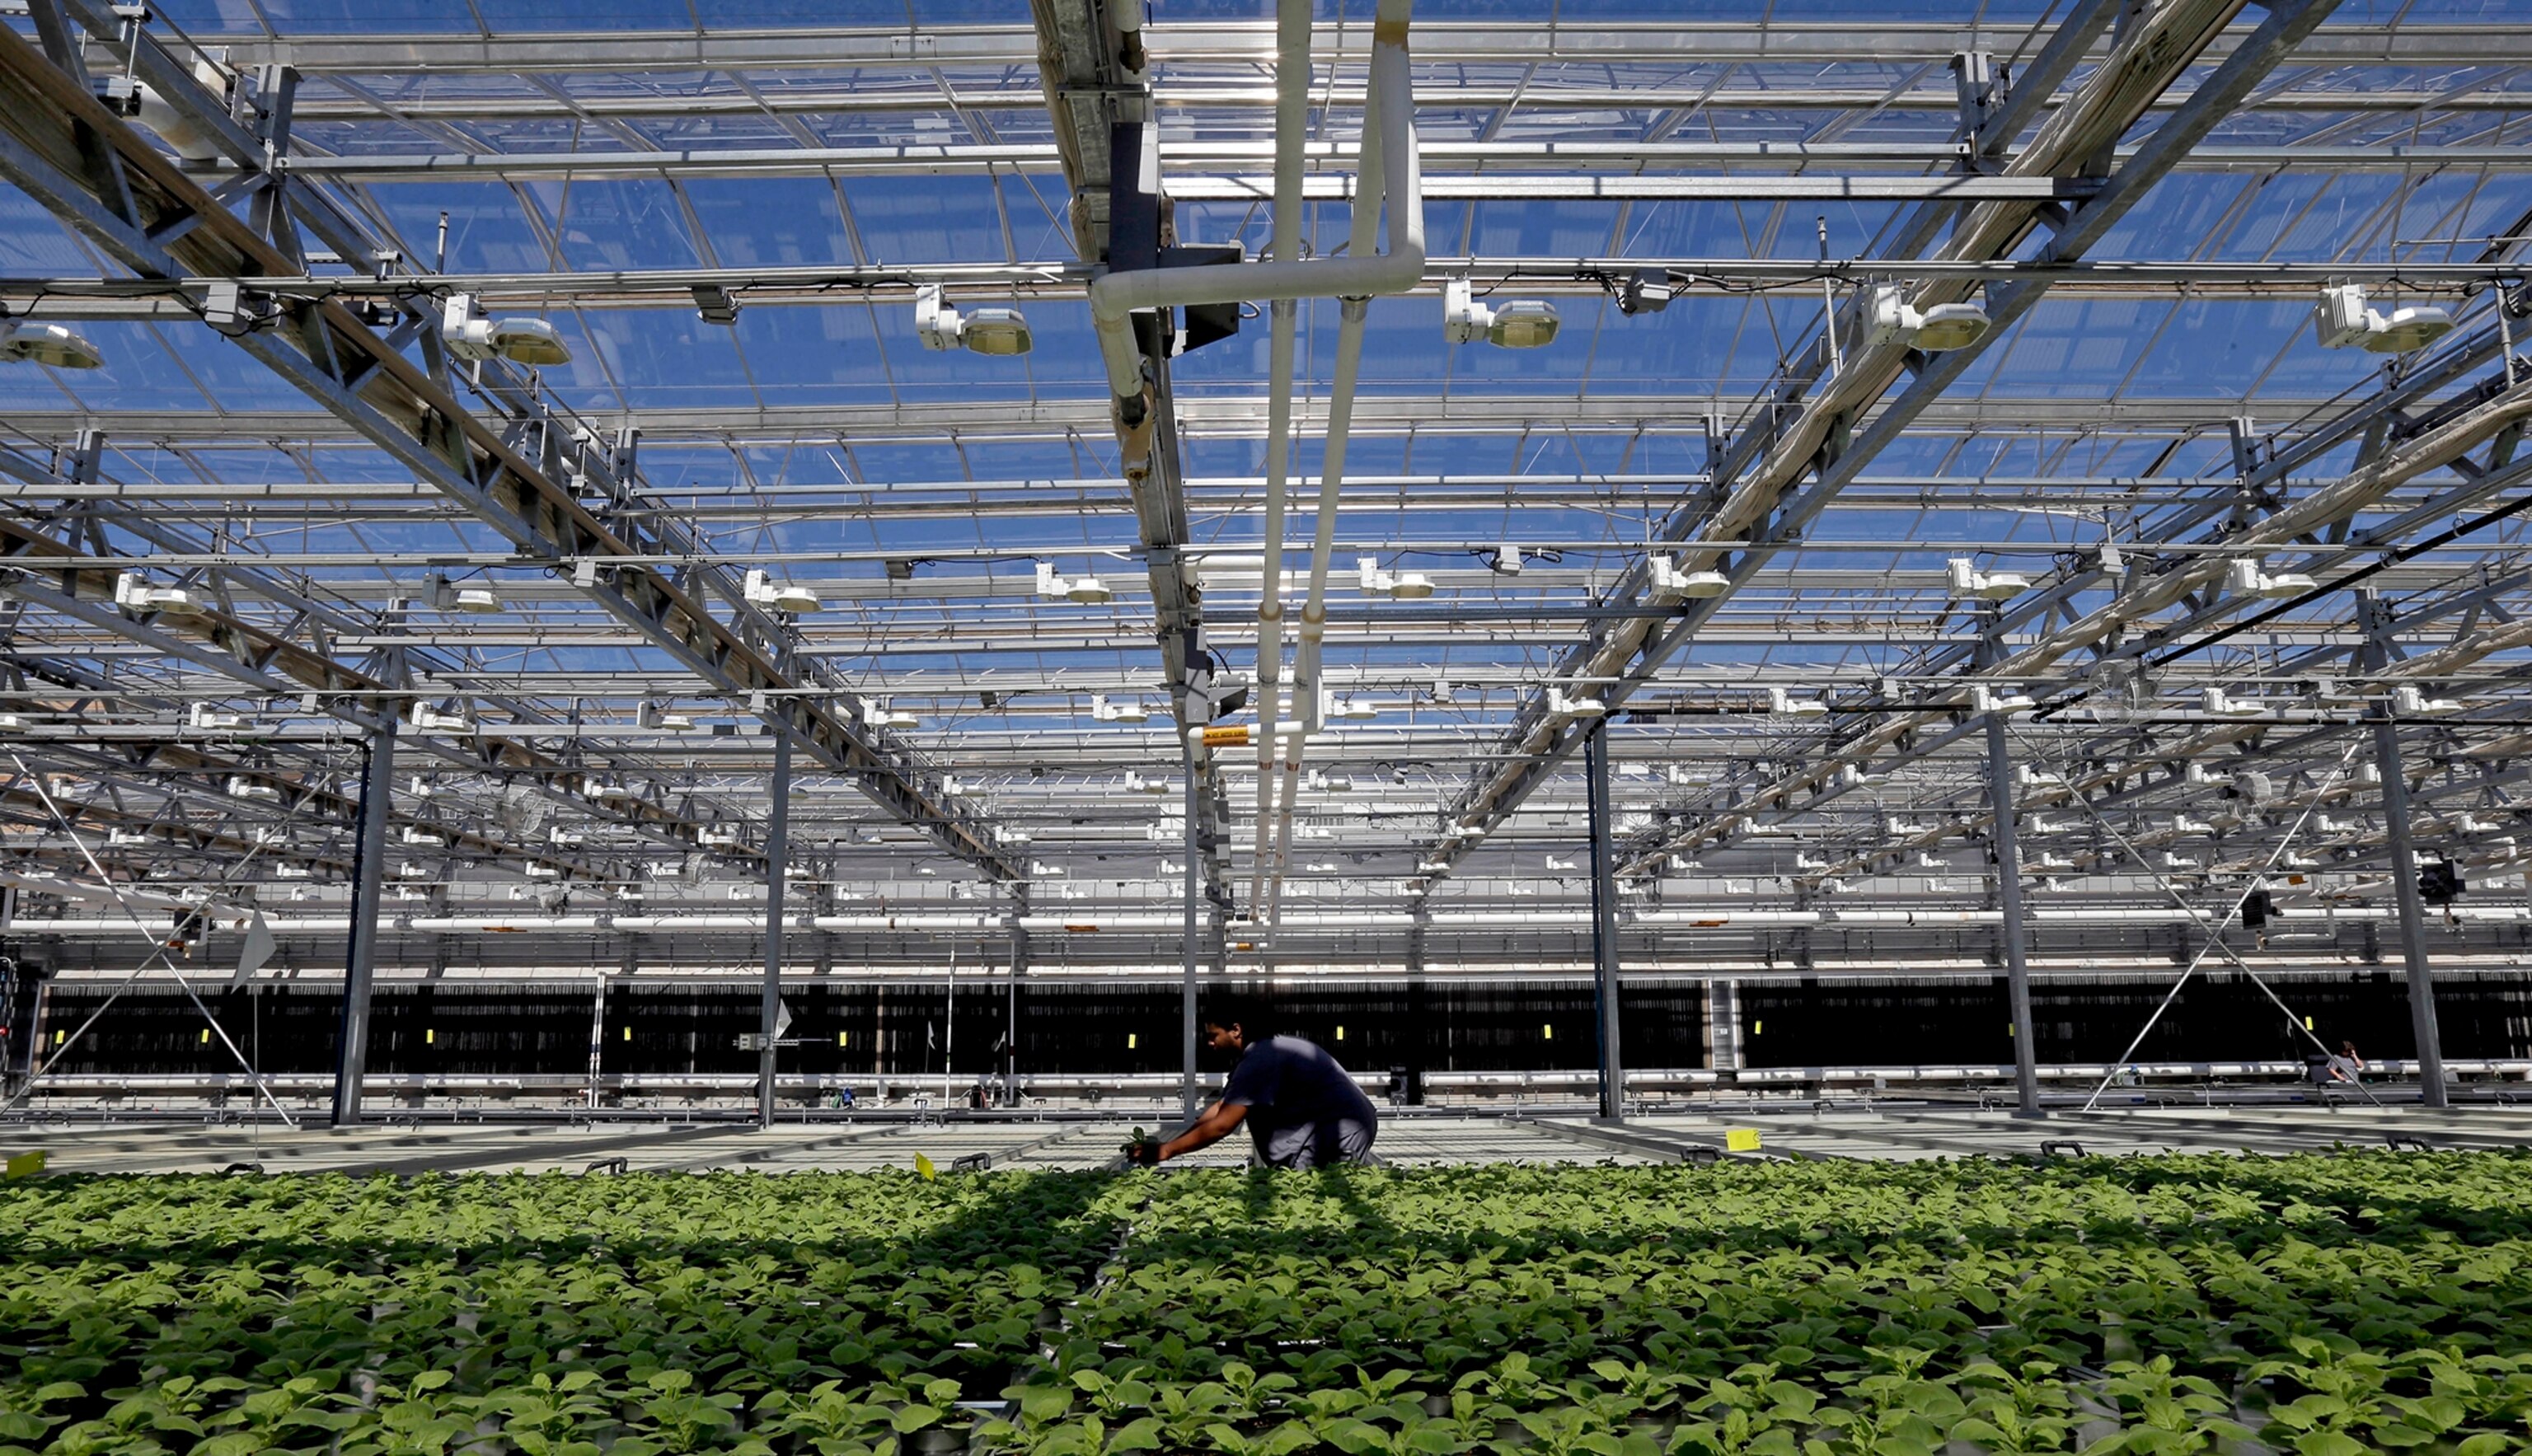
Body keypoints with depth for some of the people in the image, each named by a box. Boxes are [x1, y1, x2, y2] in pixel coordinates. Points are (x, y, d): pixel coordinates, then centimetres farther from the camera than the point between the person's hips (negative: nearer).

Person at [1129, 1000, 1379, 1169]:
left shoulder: (1260, 1060, -18)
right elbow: (1219, 1110, 14)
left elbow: (1221, 1126, -21)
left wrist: (1165, 1151, -13)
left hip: (1341, 1139, -10)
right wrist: (1168, 1146, 9)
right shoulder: (1266, 1052, 13)